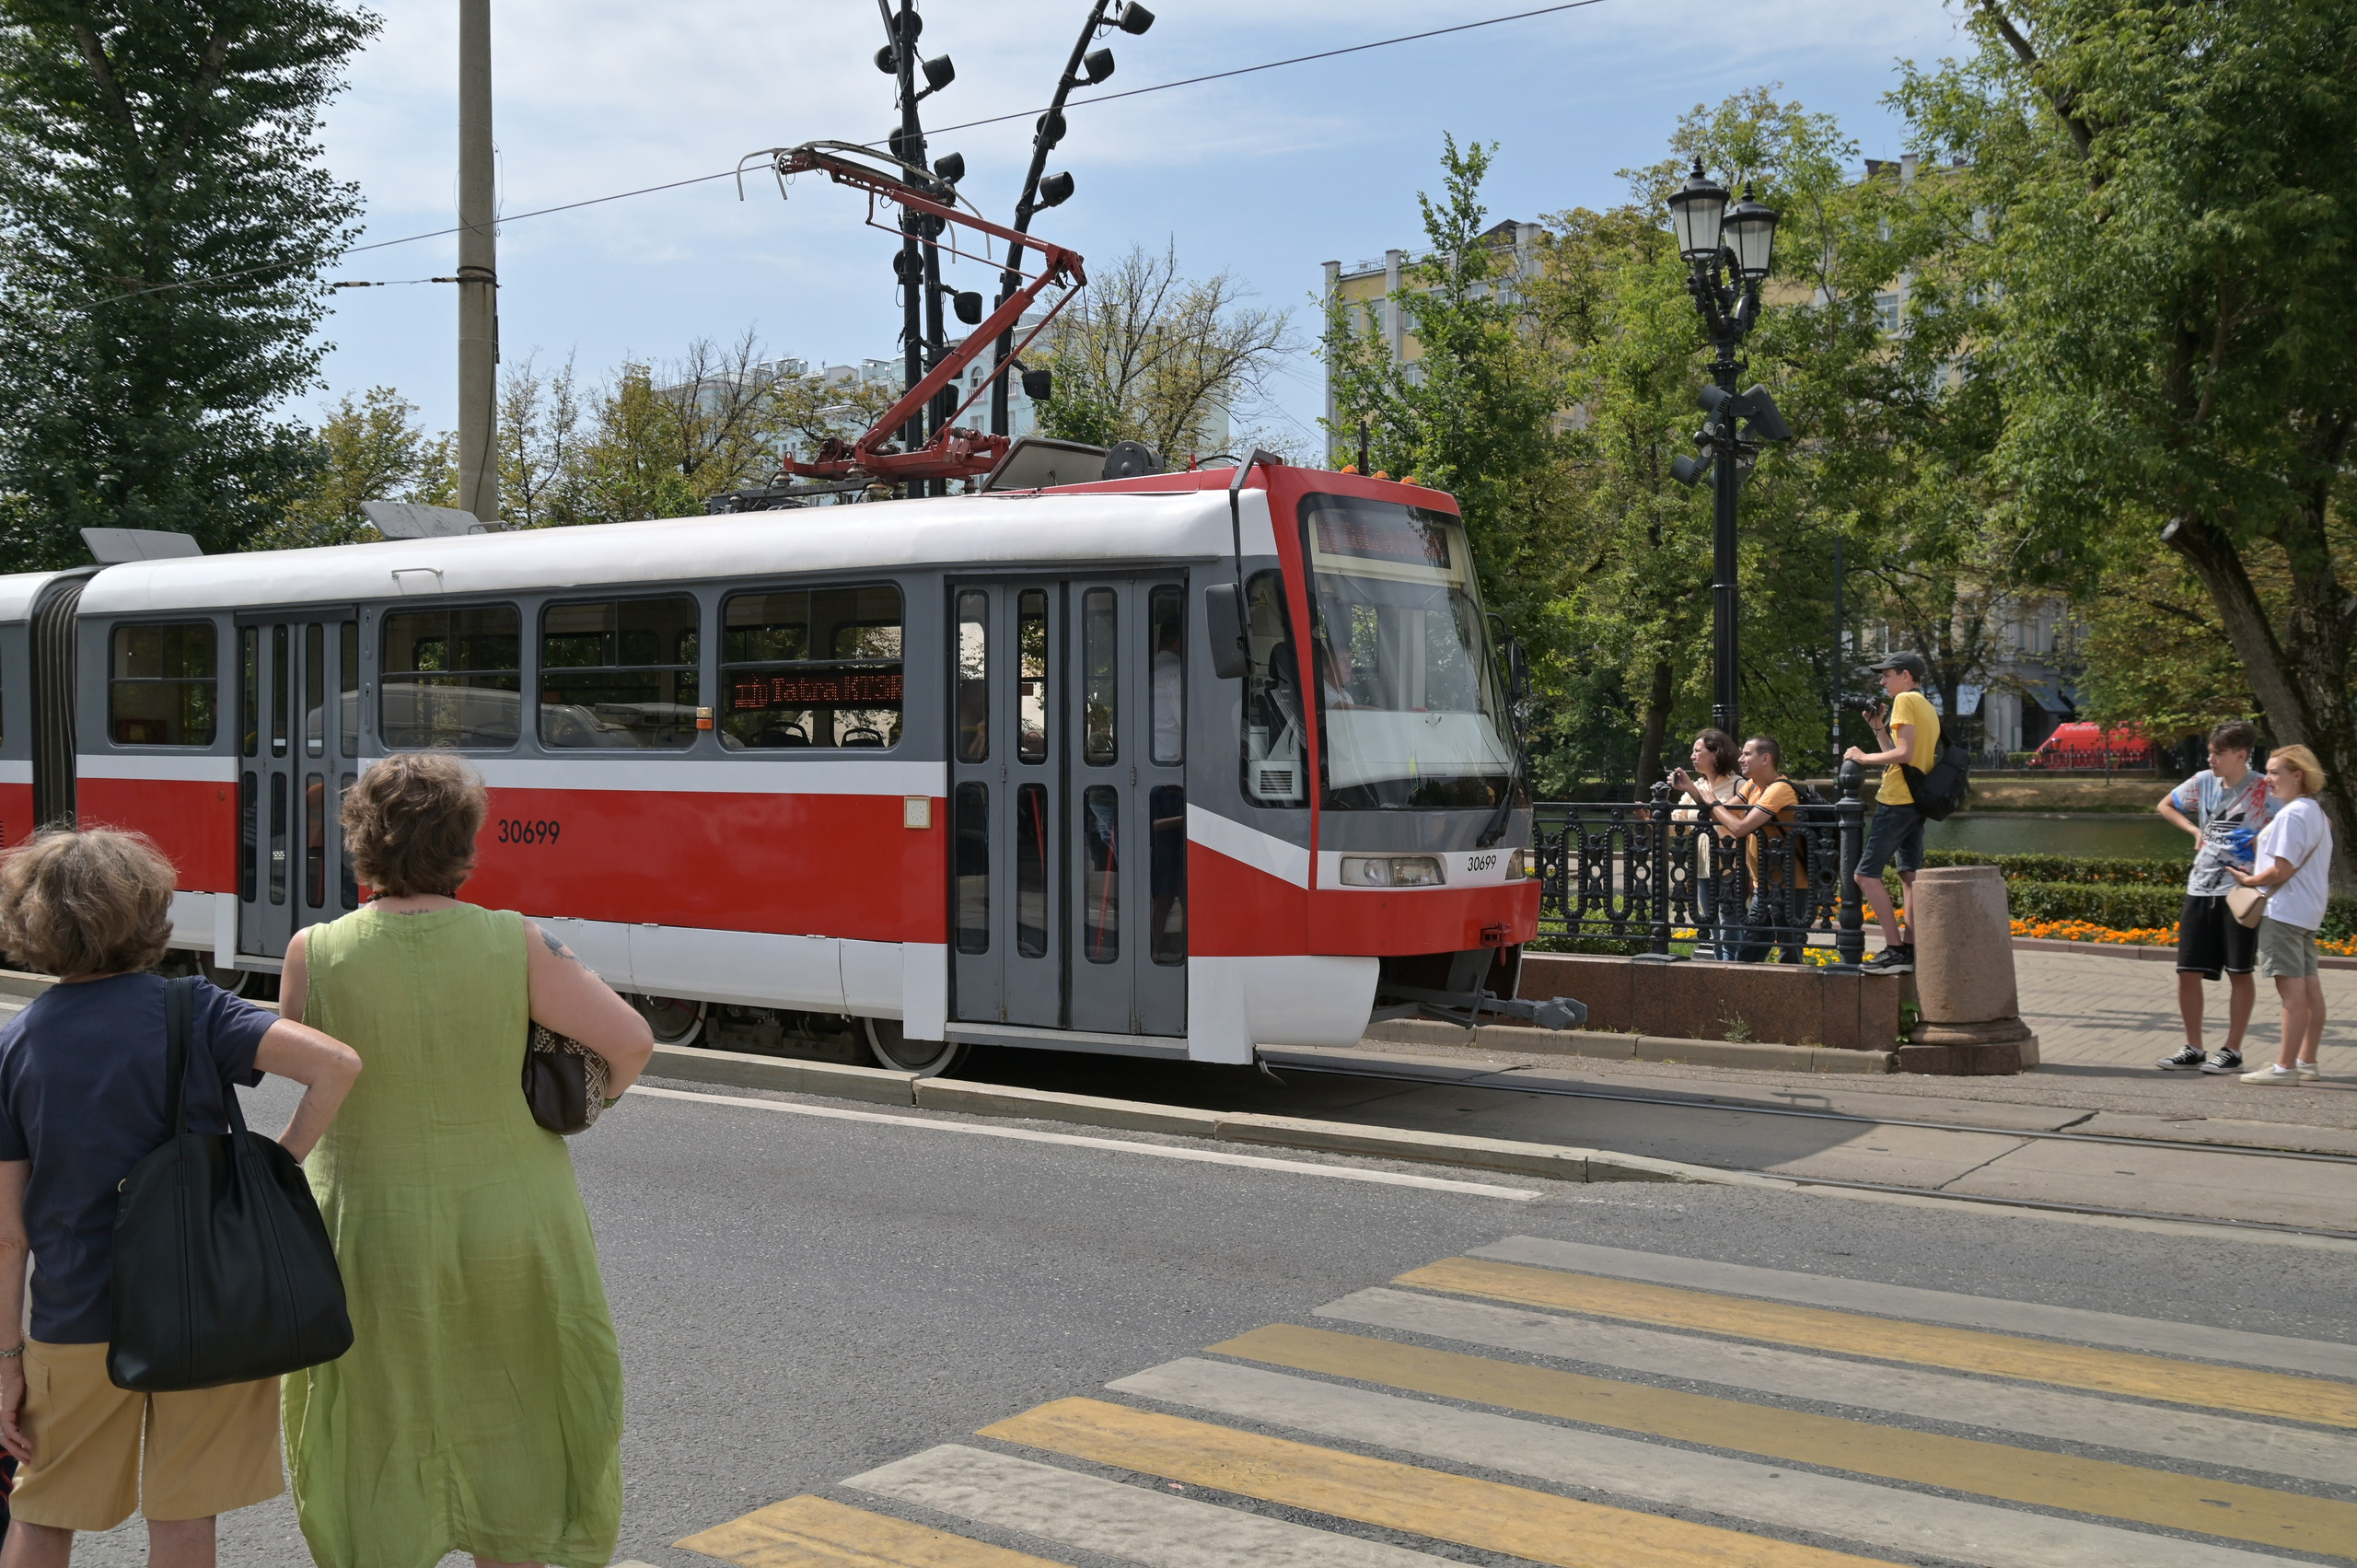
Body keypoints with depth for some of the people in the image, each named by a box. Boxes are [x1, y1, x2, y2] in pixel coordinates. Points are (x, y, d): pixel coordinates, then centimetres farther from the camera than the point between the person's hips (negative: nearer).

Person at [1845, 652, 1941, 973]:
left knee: (1867, 874, -9)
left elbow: (1904, 754, -19)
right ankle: (1910, 949, 8)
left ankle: (1895, 950, -13)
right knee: (1910, 874, 9)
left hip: (1896, 801, -10)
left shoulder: (1905, 700, -10)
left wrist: (1863, 757, -10)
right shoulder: (1928, 708, 19)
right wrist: (1880, 729, 15)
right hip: (1917, 801, 10)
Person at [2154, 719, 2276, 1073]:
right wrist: (2196, 831, 9)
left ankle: (2232, 1050, 12)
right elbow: (2165, 806, 23)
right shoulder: (2203, 782, 7)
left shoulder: (2263, 789, -8)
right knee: (2188, 972, 5)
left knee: (2239, 973, 3)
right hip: (2200, 888, 5)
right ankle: (2193, 1048, 16)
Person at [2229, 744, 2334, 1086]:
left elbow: (2281, 870, -21)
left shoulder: (2292, 815, -16)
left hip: (2284, 910, -11)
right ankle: (2307, 1061, 19)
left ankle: (2285, 1067, -9)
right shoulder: (2316, 811, 17)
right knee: (2309, 986, 12)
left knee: (2291, 988, -10)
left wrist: (2249, 880, -5)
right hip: (2308, 910, 11)